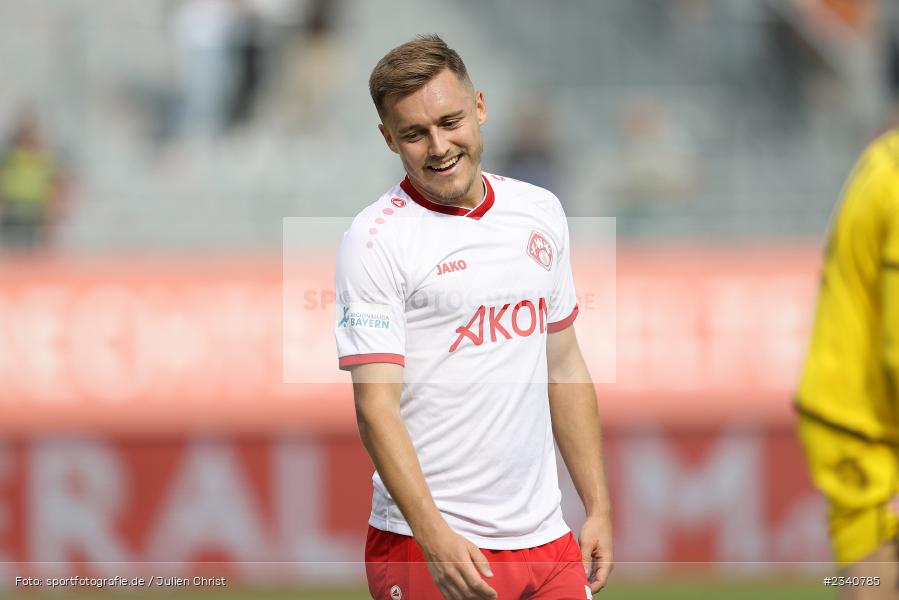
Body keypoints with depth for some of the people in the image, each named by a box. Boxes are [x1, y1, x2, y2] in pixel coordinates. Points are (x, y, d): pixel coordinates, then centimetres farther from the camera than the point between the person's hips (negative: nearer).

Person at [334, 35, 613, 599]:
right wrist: (434, 536, -25)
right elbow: (376, 405, -15)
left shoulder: (540, 211, 10)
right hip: (422, 546, -5)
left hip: (545, 535, 5)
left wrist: (599, 507, 13)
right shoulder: (376, 239, -9)